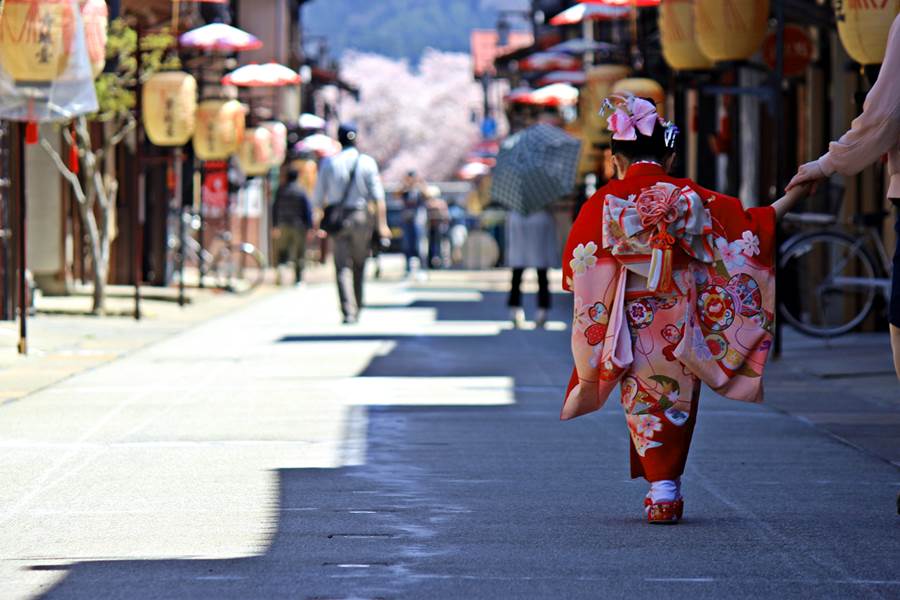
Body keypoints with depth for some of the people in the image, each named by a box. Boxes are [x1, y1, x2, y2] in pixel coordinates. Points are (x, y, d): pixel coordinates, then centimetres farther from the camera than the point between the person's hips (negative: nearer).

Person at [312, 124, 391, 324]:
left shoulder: (329, 163, 1)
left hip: (338, 218, 0)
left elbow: (318, 197, 4)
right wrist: (382, 224, -7)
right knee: (359, 265, 15)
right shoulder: (367, 162, -1)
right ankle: (357, 309, 22)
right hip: (362, 216, 0)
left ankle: (349, 311, -16)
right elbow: (378, 196, -6)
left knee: (343, 267, -2)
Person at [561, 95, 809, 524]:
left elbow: (577, 270, -1)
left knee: (645, 404, 9)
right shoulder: (688, 198, -4)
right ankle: (669, 489, 12)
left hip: (632, 325, -1)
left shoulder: (603, 204, -4)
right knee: (677, 404, 13)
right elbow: (748, 227, 2)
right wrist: (791, 198, 14)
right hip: (680, 323, 1)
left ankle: (661, 489, 1)